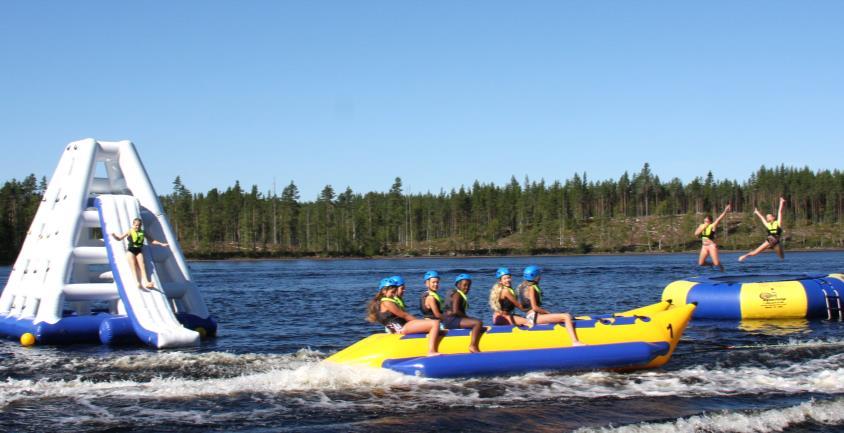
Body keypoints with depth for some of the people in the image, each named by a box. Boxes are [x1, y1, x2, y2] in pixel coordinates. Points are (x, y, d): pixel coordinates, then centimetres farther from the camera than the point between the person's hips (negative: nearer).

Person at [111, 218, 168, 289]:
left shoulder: (142, 232, 11)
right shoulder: (130, 232, 4)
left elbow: (152, 240, 19)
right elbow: (119, 238, 9)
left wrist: (161, 244, 15)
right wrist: (114, 235, -12)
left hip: (139, 251, 2)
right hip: (131, 251, -2)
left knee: (142, 265, -16)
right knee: (133, 266, -19)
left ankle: (146, 282, -30)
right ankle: (138, 282, -34)